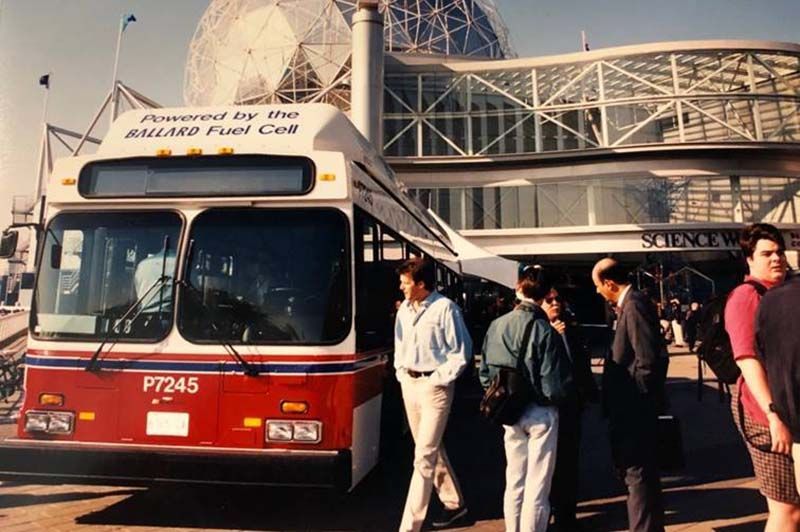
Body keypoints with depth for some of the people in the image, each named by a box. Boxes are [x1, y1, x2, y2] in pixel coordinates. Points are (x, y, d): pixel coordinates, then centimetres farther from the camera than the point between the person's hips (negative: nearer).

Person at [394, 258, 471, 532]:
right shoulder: (404, 309, 5)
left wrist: (438, 379, -12)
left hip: (434, 385, -7)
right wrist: (400, 372, 8)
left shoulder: (445, 308, -15)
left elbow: (462, 352, -11)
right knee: (432, 449, 18)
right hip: (408, 383, 7)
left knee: (424, 455, -4)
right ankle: (454, 503, 36)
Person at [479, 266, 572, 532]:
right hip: (540, 412, -4)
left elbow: (484, 373, -2)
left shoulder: (496, 325, -6)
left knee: (514, 480, 19)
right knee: (537, 485, 10)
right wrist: (552, 398, 1)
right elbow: (552, 385, -20)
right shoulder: (546, 332, -19)